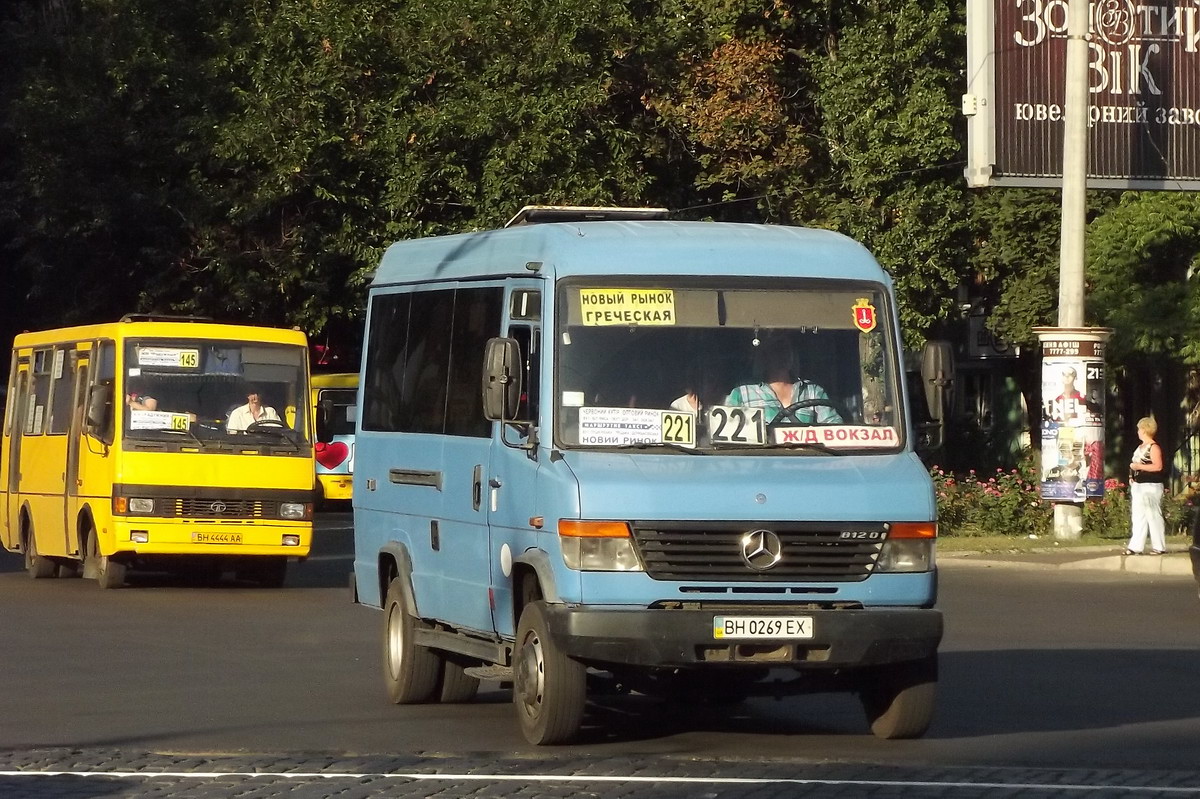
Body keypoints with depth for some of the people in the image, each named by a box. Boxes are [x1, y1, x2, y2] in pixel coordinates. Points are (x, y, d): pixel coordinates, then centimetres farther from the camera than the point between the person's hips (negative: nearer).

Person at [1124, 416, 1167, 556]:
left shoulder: (1153, 447, -13)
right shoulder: (1141, 447, 15)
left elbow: (1157, 466, -21)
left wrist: (1138, 466, -20)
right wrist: (1132, 476, 11)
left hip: (1150, 486, -10)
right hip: (1138, 486, 10)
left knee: (1153, 516, -5)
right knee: (1138, 517, 9)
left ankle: (1159, 547, 0)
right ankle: (1135, 546, 10)